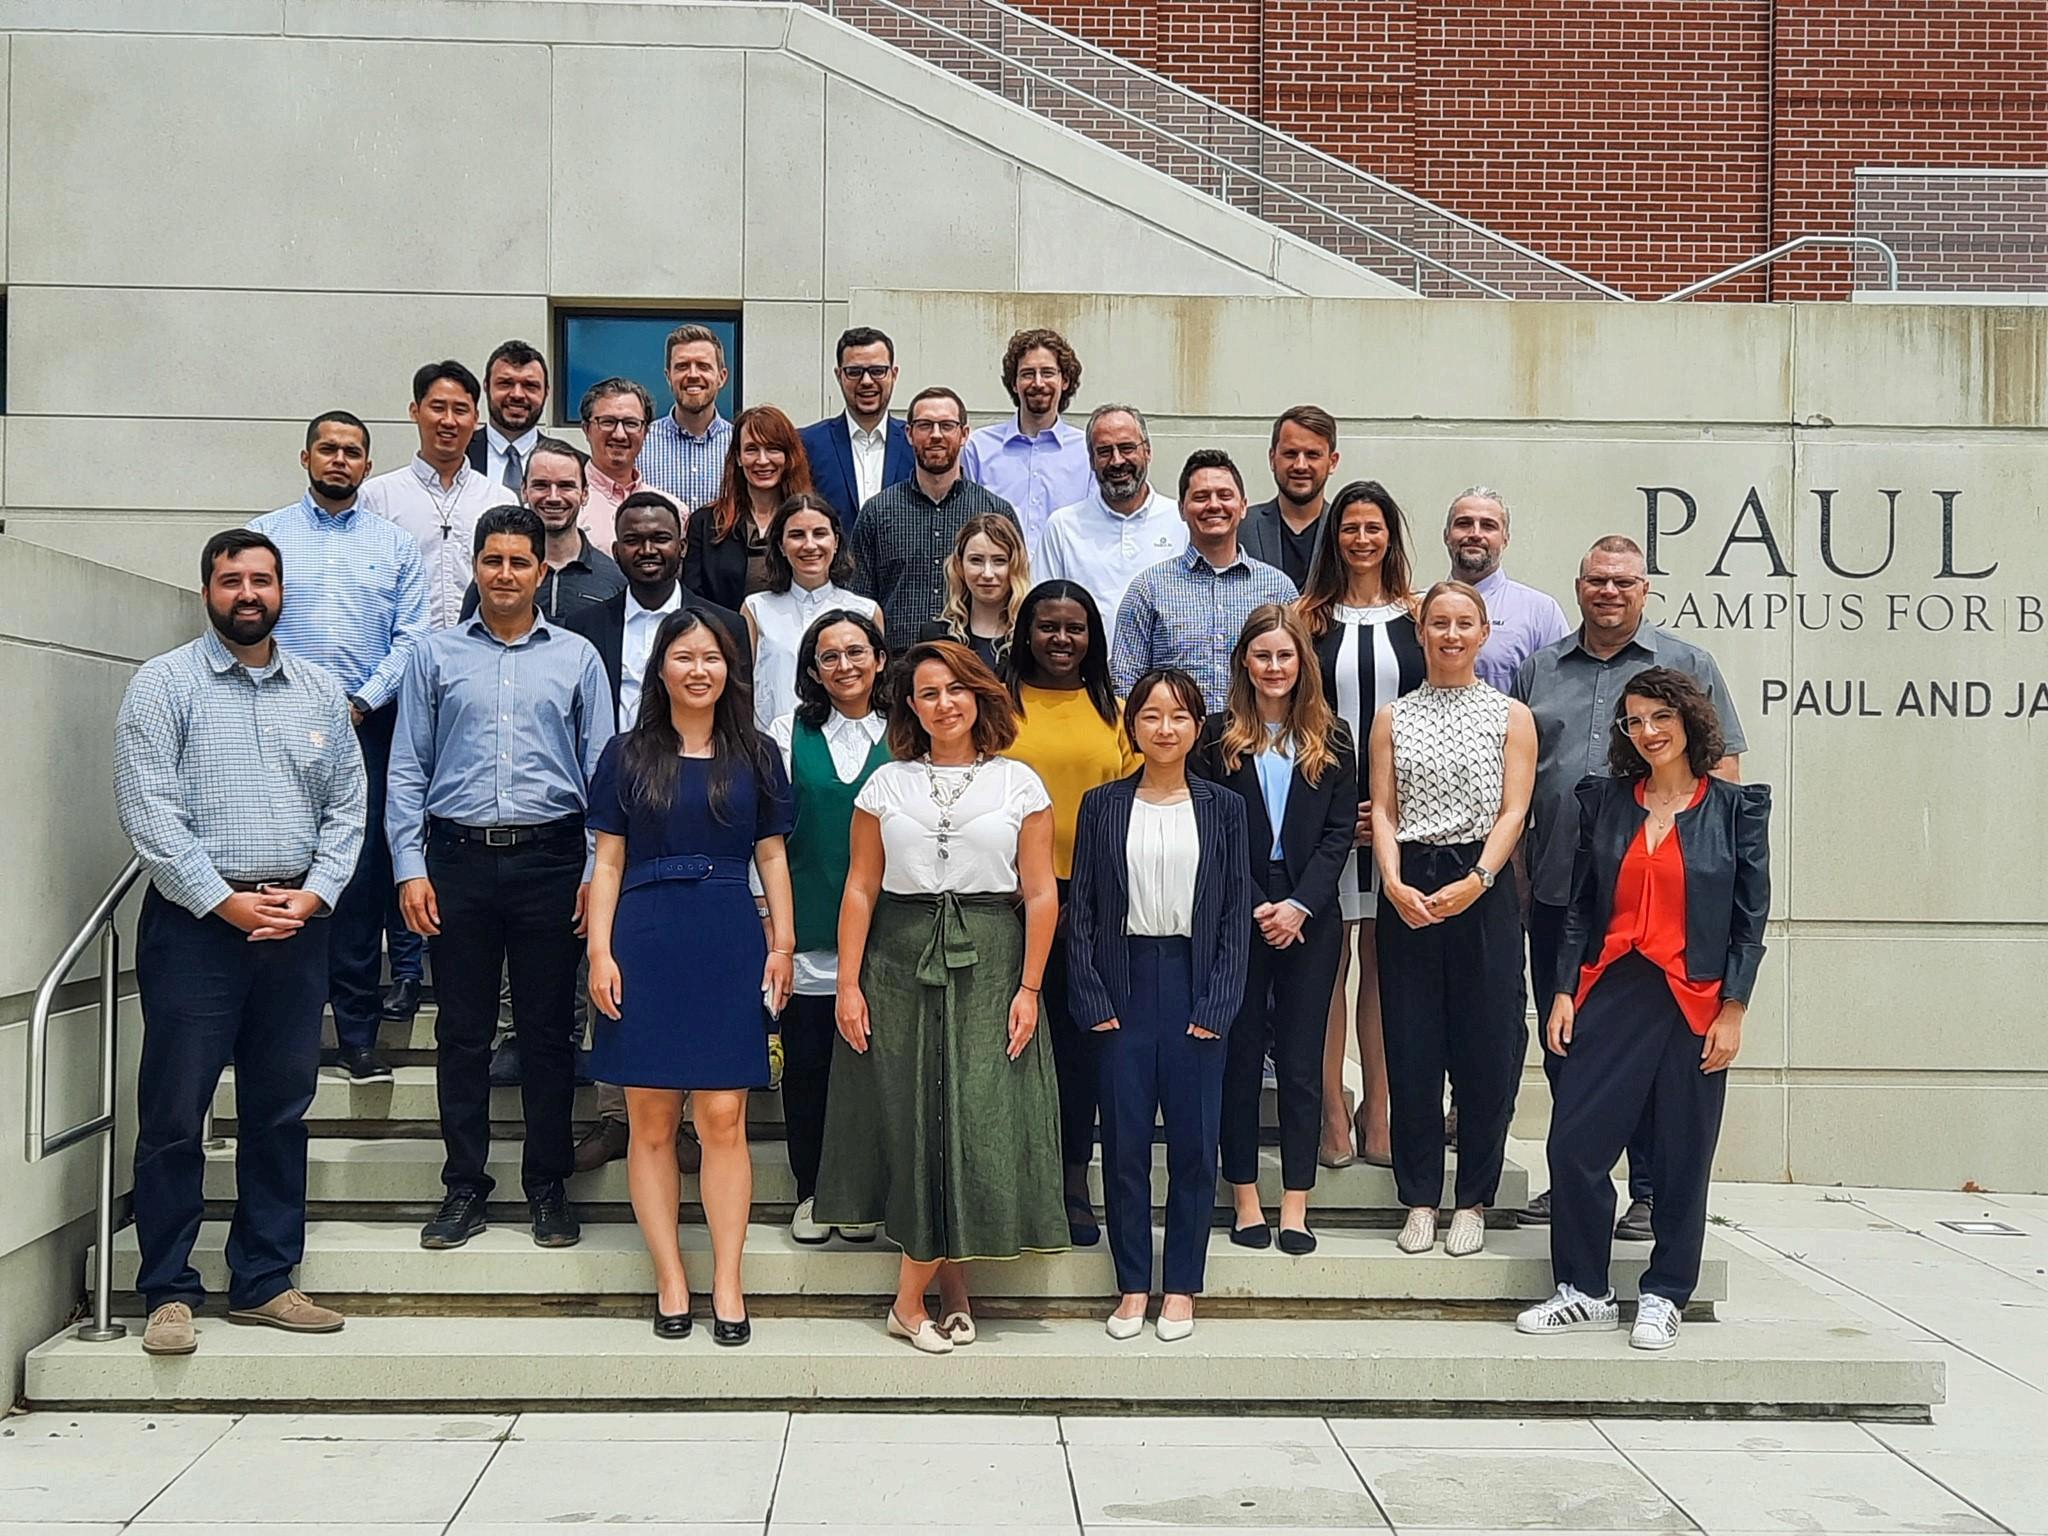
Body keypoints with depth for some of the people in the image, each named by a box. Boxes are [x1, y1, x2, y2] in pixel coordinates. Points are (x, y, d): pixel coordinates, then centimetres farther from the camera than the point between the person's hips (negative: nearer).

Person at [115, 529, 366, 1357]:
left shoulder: (320, 690, 12)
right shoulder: (164, 683, -1)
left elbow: (347, 806, 10)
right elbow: (148, 811, -8)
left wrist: (313, 894, -4)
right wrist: (226, 902, -12)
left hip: (297, 922, 4)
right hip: (195, 922, -4)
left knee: (281, 1111, 9)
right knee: (175, 1112, -1)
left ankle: (264, 1282, 20)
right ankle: (169, 1293, 11)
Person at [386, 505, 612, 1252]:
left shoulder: (577, 658, 8)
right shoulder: (436, 655, 9)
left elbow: (602, 770, 6)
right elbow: (407, 770, 7)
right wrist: (410, 867, -2)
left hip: (550, 857, 0)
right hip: (460, 856, 1)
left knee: (546, 1030, 5)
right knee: (462, 1031, 5)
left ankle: (547, 1188, 16)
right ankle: (464, 1187, 16)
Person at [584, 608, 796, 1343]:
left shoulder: (755, 755, 9)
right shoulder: (627, 755, 7)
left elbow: (772, 856, 10)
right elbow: (608, 862, 5)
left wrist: (783, 942, 1)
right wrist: (600, 951, -4)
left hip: (730, 945, 0)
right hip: (645, 944, 0)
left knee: (723, 1118, -2)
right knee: (651, 1121, 2)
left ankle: (727, 1283, 5)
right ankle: (670, 1281, 11)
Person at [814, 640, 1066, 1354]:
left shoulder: (1019, 785, 3)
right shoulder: (885, 785, 7)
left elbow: (1040, 894, 1)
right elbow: (861, 889, 4)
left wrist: (1029, 988, -6)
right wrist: (848, 985, -2)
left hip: (990, 967, -1)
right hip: (900, 967, 1)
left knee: (980, 1121, -3)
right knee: (910, 1122, 1)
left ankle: (910, 1298, 8)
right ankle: (952, 1285, 14)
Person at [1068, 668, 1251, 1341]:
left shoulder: (1223, 807, 5)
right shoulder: (1102, 805, 5)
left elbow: (1236, 912, 3)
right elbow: (1081, 907, 4)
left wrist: (1218, 1002, -5)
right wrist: (1092, 998, -5)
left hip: (1195, 984, 0)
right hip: (1124, 984, 0)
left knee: (1194, 1141, 3)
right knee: (1124, 1140, 3)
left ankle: (1181, 1287, 15)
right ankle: (1132, 1286, 14)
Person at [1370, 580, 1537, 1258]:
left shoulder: (1511, 715, 6)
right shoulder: (1393, 716, 11)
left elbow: (1512, 812, -1)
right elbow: (1382, 810, 5)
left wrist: (1476, 882, -15)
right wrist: (1394, 884, -11)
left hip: (1483, 890, -1)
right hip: (1406, 892, 2)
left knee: (1485, 1043, 0)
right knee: (1411, 1044, 3)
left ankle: (1473, 1201, 12)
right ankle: (1419, 1200, 13)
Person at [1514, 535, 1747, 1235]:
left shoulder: (1687, 666, 6)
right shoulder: (1537, 671, 14)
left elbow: (1724, 770, 3)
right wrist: (1515, 873, 9)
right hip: (1556, 895, 3)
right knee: (1564, 1043, 10)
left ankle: (1652, 1191, 10)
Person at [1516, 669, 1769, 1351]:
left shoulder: (1736, 807, 0)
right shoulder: (1603, 801, 8)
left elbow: (1751, 917, 0)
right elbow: (1581, 906, 10)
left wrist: (1733, 1010, -6)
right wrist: (1565, 991, 3)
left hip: (1695, 1004, -2)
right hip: (1611, 992, 2)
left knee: (1682, 1156, 5)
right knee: (1573, 1142, -3)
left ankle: (1663, 1297, 20)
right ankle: (1585, 1291, 11)